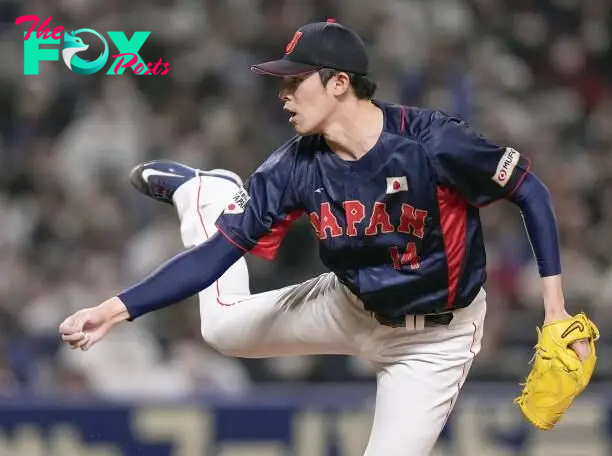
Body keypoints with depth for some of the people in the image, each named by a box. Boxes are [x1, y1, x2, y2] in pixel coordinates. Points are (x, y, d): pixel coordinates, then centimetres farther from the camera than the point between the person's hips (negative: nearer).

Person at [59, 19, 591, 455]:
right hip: (351, 309, 4)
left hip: (433, 338, -4)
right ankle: (201, 193, 38)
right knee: (224, 327, 14)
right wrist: (116, 310, -24)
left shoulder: (432, 142, -31)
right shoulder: (298, 169, -18)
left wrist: (556, 308, -25)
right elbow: (217, 253, -16)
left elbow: (529, 191, -20)